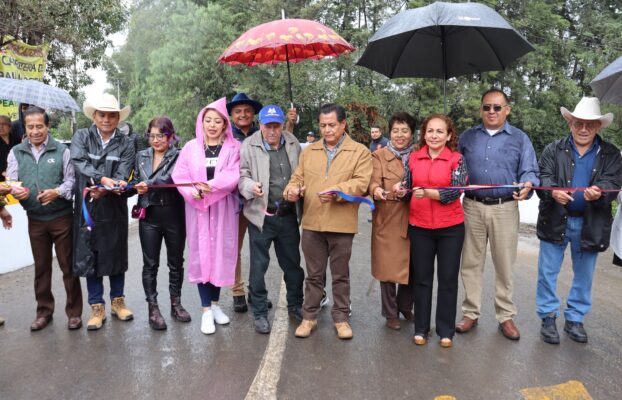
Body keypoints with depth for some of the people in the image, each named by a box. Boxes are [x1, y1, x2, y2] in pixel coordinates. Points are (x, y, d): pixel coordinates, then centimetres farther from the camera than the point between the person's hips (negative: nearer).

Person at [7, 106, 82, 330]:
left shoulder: (62, 150, 0)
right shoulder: (16, 153, 7)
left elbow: (71, 179, -4)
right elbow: (11, 183, 2)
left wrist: (58, 192, -22)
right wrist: (17, 192, -20)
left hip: (62, 217, -3)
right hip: (35, 219, 3)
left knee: (68, 265, 3)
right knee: (41, 266, 13)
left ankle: (74, 312, 14)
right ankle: (44, 311, 27)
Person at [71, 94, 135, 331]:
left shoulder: (126, 144, 3)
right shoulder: (81, 136, 5)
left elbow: (123, 176, -9)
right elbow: (79, 162, -13)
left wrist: (102, 190, -25)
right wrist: (103, 179, -27)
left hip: (114, 209, 0)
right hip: (86, 207, 0)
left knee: (116, 253, 10)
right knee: (88, 256, 4)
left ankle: (117, 301, 26)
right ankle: (97, 307, 17)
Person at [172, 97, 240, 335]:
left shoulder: (234, 148, 2)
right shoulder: (191, 147, 6)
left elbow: (234, 175, -11)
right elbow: (179, 175, 0)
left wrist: (213, 185, -26)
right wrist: (193, 191, -18)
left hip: (224, 209, 0)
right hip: (197, 208, 1)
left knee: (221, 254, 6)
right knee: (201, 255, 1)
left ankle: (215, 304, 24)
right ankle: (206, 310, 9)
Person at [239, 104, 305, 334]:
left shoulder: (292, 143, 7)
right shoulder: (249, 146, -4)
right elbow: (241, 175, -4)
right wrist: (251, 186, -23)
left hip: (288, 215, 3)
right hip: (261, 216, -3)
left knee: (293, 263, 15)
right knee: (259, 266, 4)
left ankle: (295, 306, 34)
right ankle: (260, 313, 20)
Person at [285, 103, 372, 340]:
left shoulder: (360, 152, 1)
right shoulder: (309, 151, 13)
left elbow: (361, 183, -10)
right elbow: (297, 177, 12)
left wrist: (337, 191, -24)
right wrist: (293, 189, -11)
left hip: (342, 224, -3)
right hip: (311, 223, 3)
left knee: (340, 275, 11)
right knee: (314, 274, 13)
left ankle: (341, 317, 25)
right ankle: (309, 316, 26)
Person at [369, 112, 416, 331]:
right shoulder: (380, 155, 1)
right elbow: (373, 183, -11)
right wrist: (377, 191, -33)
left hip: (413, 220, 3)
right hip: (388, 220, -3)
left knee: (413, 267, 8)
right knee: (389, 267, 2)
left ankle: (405, 307, 30)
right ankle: (391, 314, 17)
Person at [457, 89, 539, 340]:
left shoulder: (520, 138, 6)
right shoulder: (467, 138, 10)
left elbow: (529, 171, -1)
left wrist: (527, 185, -23)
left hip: (505, 208, -1)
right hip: (472, 207, 1)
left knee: (504, 265, 7)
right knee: (471, 263, 8)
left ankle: (506, 316, 21)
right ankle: (471, 313, 20)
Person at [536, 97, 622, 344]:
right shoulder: (553, 150, 2)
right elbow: (543, 176, -8)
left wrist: (599, 193, -30)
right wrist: (553, 192, -30)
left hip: (590, 224, 1)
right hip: (556, 221, -1)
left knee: (584, 276, 13)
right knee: (548, 272, 5)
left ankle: (574, 319, 30)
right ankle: (548, 317, 21)